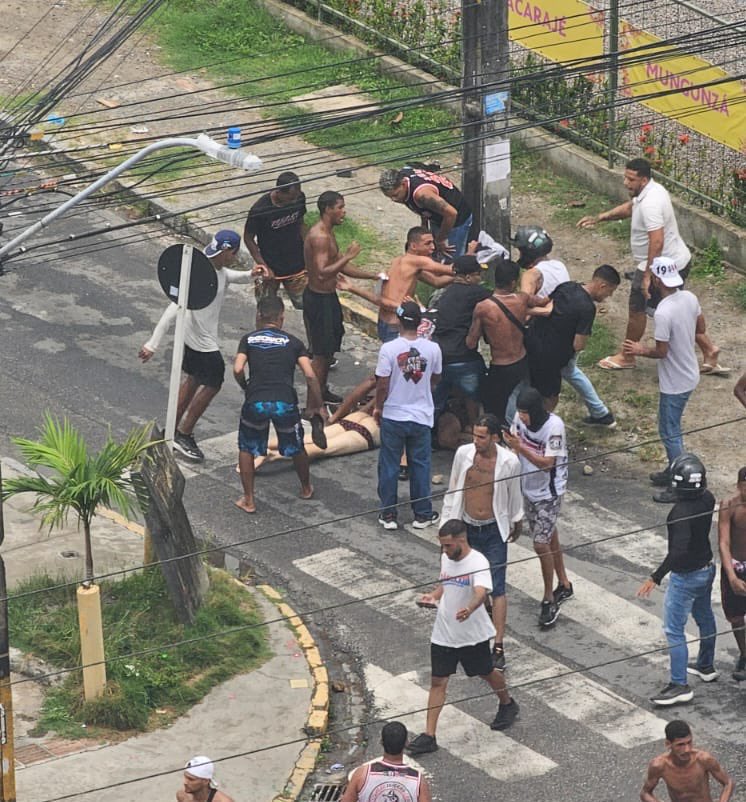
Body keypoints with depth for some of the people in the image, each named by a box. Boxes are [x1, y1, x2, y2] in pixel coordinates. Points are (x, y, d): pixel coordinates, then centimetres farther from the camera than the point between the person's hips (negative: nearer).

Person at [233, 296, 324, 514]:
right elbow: (310, 375, 3)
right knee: (296, 448, 26)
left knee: (247, 449, 22)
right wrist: (315, 407, 12)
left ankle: (248, 500, 22)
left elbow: (238, 369, -3)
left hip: (256, 403, -1)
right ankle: (306, 488, 46)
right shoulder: (293, 342, 13)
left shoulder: (249, 339, 11)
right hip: (285, 403, 1)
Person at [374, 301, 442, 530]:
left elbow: (382, 385, -13)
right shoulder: (432, 348, -10)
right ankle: (422, 514, 21)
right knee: (420, 465, 14)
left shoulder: (389, 349, -18)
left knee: (389, 465, 11)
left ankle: (388, 515, 16)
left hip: (393, 416, -2)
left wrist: (378, 407, 4)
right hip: (422, 416, 2)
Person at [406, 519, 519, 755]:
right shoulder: (446, 558, 0)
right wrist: (433, 595, -3)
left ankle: (507, 704, 48)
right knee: (437, 681, 2)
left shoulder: (477, 562, -23)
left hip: (473, 634, -5)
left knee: (487, 672, 17)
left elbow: (481, 592, -40)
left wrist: (469, 609, -60)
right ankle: (429, 736, 3)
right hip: (443, 632, 5)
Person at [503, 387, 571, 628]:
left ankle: (549, 599, 6)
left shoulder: (554, 425, -26)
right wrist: (510, 442, -15)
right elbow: (515, 450, 5)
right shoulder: (520, 418, -7)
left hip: (548, 492, -7)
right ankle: (564, 585, 36)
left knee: (541, 544, -9)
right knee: (548, 538, 19)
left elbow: (547, 463, -28)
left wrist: (520, 447, -35)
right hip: (528, 488, 7)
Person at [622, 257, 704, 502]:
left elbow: (661, 352, -24)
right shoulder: (690, 298, -6)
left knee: (669, 432, 6)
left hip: (674, 383, -8)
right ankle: (673, 470, 41)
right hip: (689, 375, 8)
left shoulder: (663, 313, -31)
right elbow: (700, 327, 9)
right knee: (671, 427, 25)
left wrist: (640, 350, -6)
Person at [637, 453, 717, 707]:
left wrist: (655, 578, -36)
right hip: (707, 568, 9)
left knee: (674, 630, 0)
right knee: (704, 617, 26)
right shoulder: (708, 499, -7)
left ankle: (680, 685, 3)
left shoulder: (681, 511, -32)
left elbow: (679, 550, -38)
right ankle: (706, 666, 44)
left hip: (685, 576, -9)